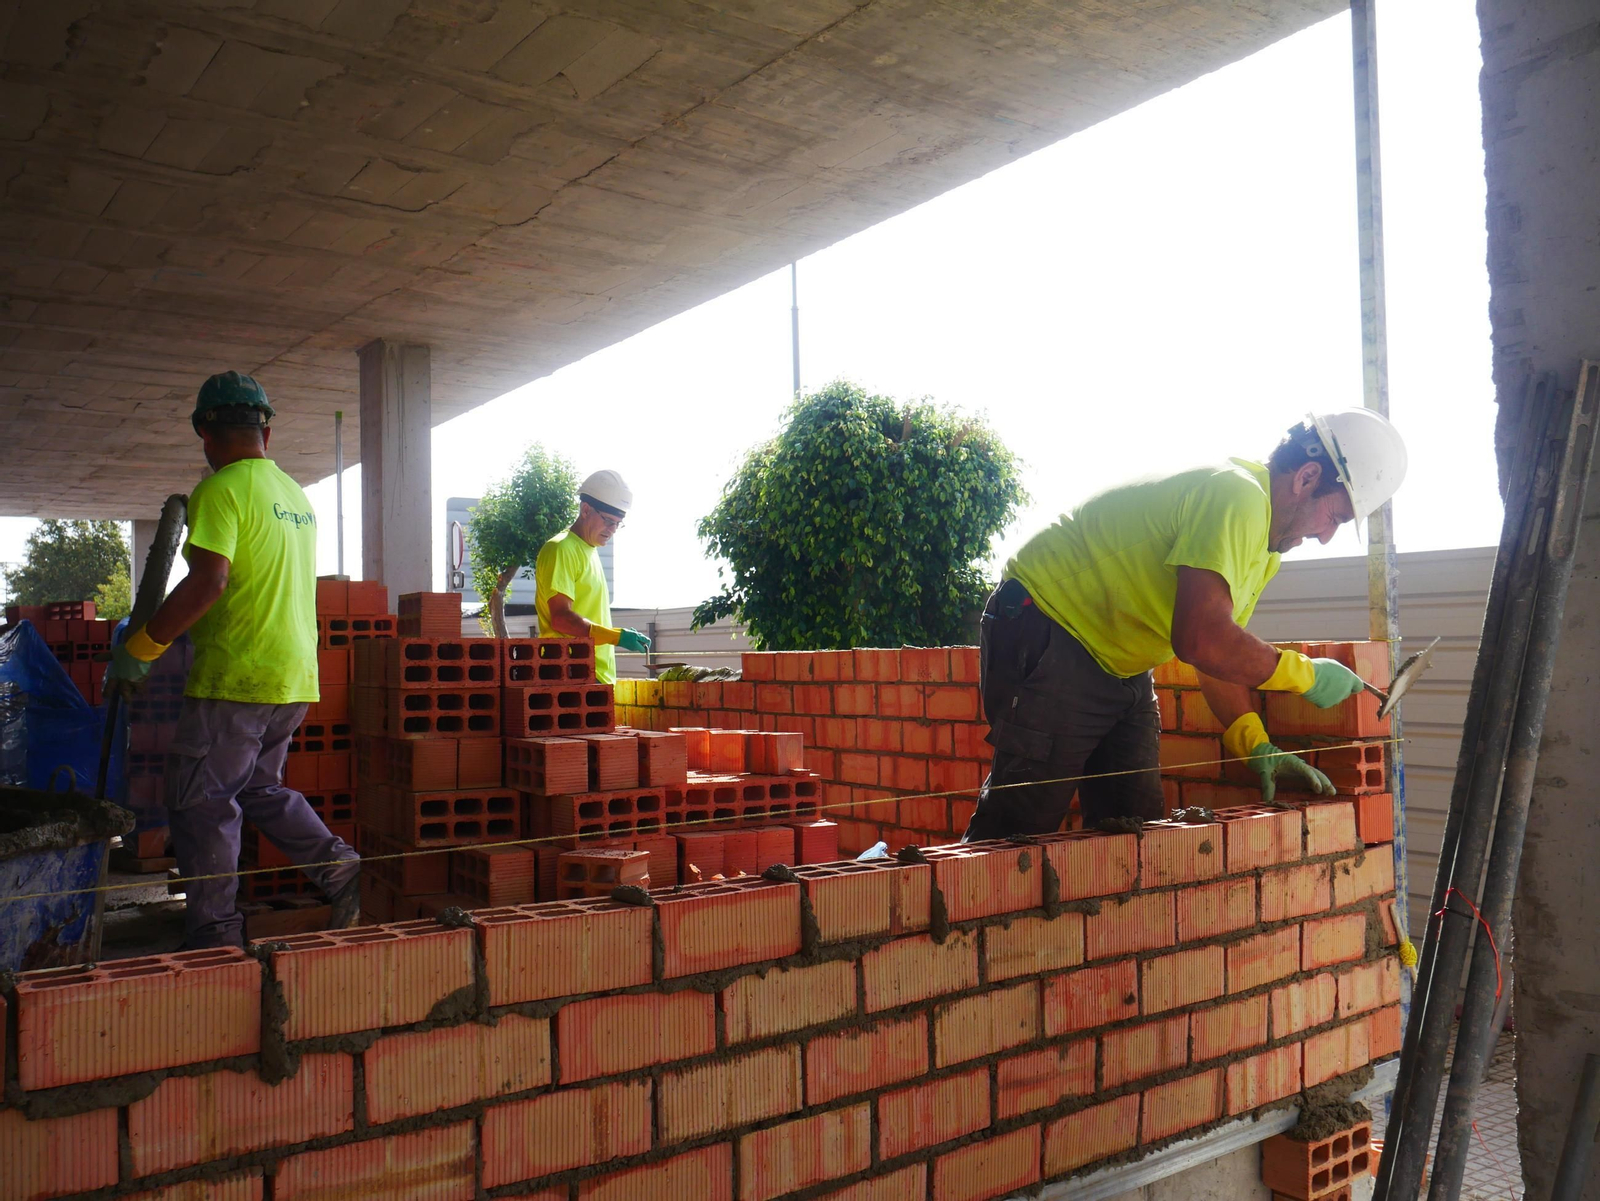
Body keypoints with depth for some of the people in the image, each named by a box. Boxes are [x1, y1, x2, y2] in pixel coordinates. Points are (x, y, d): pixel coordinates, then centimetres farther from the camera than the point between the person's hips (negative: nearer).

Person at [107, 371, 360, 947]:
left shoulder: (221, 490, -11)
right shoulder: (296, 495, 15)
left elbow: (209, 581, -22)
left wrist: (138, 649, -14)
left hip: (236, 678, -8)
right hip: (296, 679, 8)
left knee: (201, 805, 3)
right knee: (260, 788, 21)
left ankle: (214, 933, 8)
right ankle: (340, 866, 10)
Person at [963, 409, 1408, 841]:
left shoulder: (1267, 541, 10)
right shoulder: (1236, 495, -24)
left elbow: (1223, 649, 11)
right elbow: (1200, 641, -33)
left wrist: (1254, 744, -1)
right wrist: (1304, 674, -19)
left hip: (1121, 669, 11)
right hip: (1045, 638, -11)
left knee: (1136, 822, 9)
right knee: (1023, 824, -10)